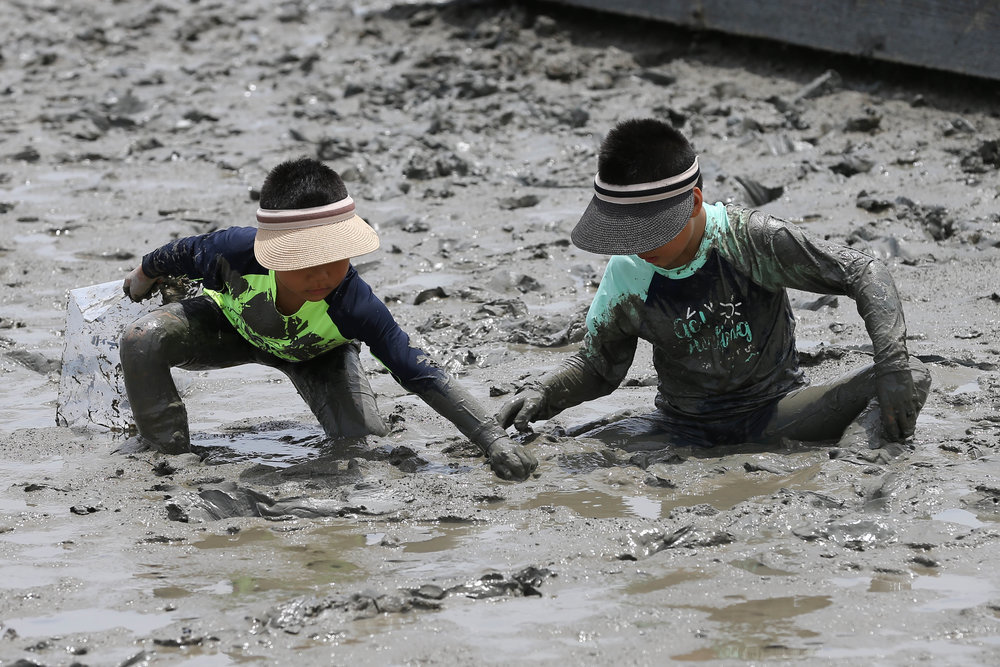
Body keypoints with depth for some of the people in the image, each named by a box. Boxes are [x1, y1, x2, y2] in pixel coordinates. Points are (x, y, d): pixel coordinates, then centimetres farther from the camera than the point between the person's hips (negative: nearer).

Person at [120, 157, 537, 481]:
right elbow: (176, 257, -19)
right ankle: (166, 449, -3)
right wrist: (140, 283, 4)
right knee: (143, 341, -25)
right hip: (233, 322, 0)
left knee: (366, 439, -16)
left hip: (313, 351, 0)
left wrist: (494, 440, -51)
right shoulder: (235, 252, -43)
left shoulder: (354, 305, -43)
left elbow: (420, 374, -43)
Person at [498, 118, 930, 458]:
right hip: (683, 429, 2)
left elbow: (864, 273, -15)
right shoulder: (626, 276, -7)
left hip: (773, 414, -2)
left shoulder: (750, 240, -17)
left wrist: (893, 364, -29)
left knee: (911, 379, -23)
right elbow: (598, 365, 8)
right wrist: (539, 394, -13)